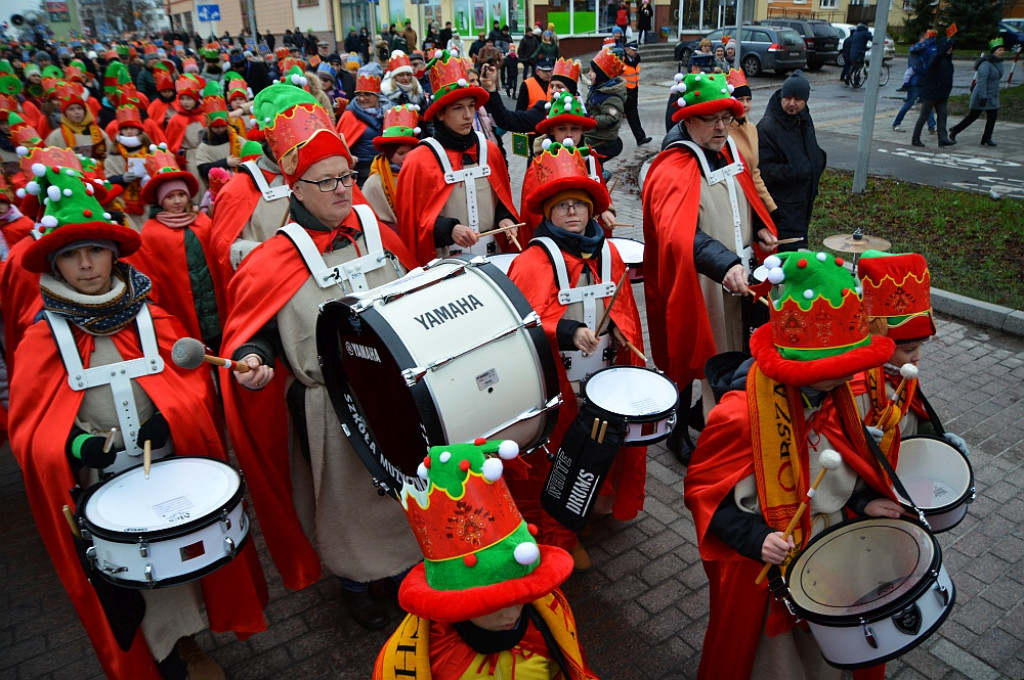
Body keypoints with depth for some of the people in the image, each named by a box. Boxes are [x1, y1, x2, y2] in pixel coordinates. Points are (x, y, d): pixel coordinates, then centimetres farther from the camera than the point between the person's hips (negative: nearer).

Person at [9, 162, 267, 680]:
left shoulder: (152, 318, -1)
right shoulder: (43, 339, -4)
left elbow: (194, 381, 3)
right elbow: (30, 429, -3)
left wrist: (168, 419, -14)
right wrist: (74, 444, -20)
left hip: (172, 468, 2)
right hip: (99, 486, -1)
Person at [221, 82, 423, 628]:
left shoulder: (379, 235, 3)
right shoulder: (274, 262, -11)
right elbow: (251, 333, -5)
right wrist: (252, 360, -24)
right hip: (330, 409, -4)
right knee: (348, 495, 14)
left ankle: (405, 564, 46)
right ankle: (355, 582, 41)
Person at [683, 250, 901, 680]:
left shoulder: (838, 394, -9)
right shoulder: (741, 413, -31)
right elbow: (702, 489, -20)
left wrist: (863, 502, -6)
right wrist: (755, 538, -30)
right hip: (762, 563, -6)